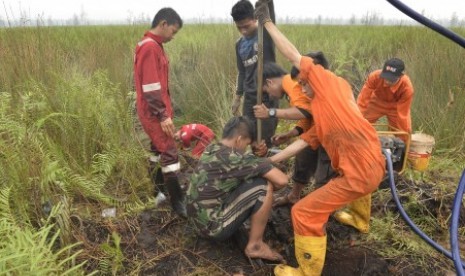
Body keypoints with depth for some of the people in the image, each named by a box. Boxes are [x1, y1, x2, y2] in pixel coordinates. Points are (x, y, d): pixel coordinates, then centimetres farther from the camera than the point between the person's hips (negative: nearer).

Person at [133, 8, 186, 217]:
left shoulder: (152, 45, 14)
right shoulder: (150, 47, -18)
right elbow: (151, 86, -23)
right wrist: (163, 115, -22)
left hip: (157, 111, 10)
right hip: (154, 113, -10)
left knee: (159, 150, 17)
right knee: (170, 153, -8)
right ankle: (178, 202, -1)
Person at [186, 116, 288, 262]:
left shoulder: (210, 150, 5)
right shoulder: (235, 159, -20)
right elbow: (282, 180, -18)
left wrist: (258, 161, 4)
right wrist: (269, 188, 3)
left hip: (199, 222, 9)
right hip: (214, 227, -9)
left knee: (243, 181, 19)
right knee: (263, 186, -10)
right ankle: (254, 246, 1)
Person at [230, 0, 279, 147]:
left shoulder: (266, 33, -7)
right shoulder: (239, 44, 8)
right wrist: (238, 97, 19)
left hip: (268, 97, -5)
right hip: (249, 98, 5)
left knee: (265, 140, -1)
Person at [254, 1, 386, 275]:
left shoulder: (334, 83, -3)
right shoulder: (321, 112, 20)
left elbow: (293, 55, -4)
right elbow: (304, 140, 21)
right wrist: (270, 160, 23)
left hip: (361, 172, -10)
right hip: (374, 166, 10)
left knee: (304, 213, -2)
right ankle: (360, 220, 70)